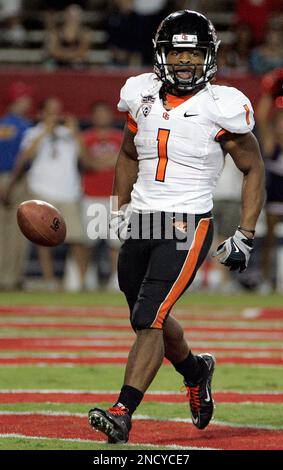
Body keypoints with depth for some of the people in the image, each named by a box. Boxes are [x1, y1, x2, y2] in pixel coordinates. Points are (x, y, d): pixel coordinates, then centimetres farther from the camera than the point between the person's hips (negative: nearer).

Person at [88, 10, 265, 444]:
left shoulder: (221, 107, -8)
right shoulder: (142, 97, 5)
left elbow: (254, 170, 0)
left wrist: (245, 236, -6)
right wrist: (117, 213, 16)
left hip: (187, 228, -6)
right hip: (141, 224, 6)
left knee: (148, 319, -16)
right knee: (152, 319, 18)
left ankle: (122, 413, -16)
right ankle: (196, 371, 47)